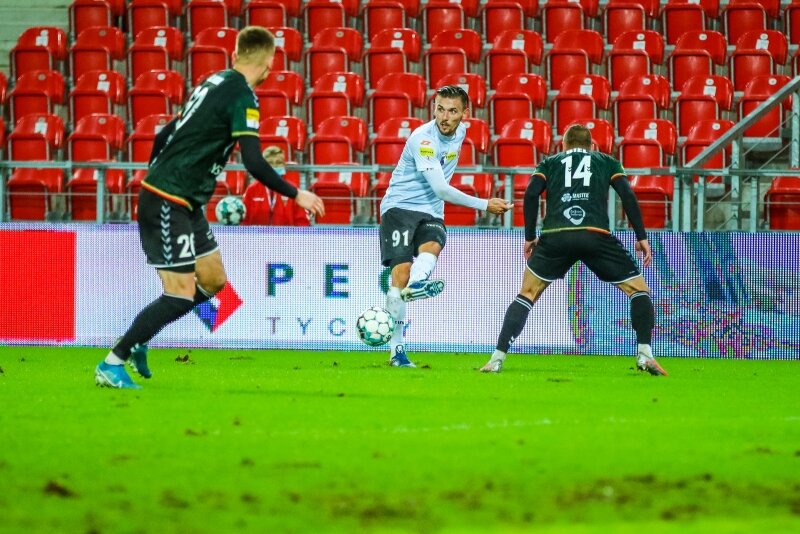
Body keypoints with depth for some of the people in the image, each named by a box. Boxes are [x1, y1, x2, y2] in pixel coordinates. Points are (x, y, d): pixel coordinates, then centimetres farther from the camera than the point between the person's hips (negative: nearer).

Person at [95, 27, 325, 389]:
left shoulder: (215, 83, 13)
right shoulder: (242, 96, -14)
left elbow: (165, 135, 19)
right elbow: (253, 163, -22)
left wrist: (157, 177, 27)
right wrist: (296, 195, -12)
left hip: (184, 204, 10)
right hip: (169, 202, -10)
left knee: (213, 279, 14)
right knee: (181, 294, -9)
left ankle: (137, 341, 18)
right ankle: (112, 363, -5)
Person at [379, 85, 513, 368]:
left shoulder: (460, 132, 5)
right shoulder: (423, 139, -18)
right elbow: (440, 189, -19)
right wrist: (485, 205, -13)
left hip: (430, 212, 6)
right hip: (399, 207, -6)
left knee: (433, 245, -29)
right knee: (401, 269, -18)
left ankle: (416, 285, -59)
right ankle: (396, 349, -17)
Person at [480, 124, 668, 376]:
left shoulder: (550, 163, 26)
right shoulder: (607, 162, 25)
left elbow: (531, 194, 9)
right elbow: (627, 195, 10)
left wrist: (530, 237, 14)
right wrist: (641, 237, 10)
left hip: (555, 237, 1)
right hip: (596, 236, -1)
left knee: (527, 295, 15)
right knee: (638, 289, 15)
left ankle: (497, 358, 4)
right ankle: (644, 354, 0)